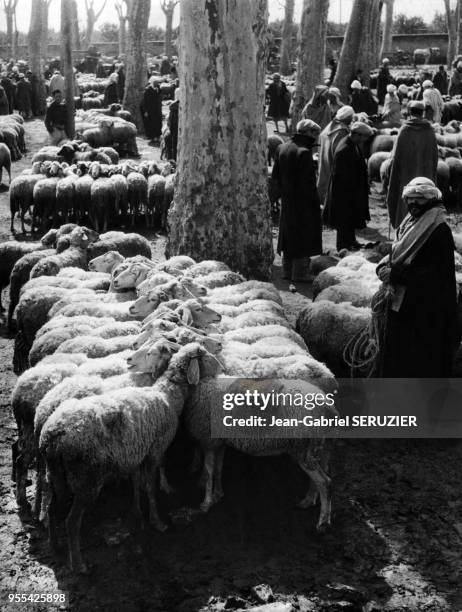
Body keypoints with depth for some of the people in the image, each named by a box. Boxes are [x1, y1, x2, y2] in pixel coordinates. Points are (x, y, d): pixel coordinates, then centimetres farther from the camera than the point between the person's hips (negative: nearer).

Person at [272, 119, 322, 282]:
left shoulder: (282, 148, 4)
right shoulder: (304, 152, -20)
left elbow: (275, 175, 9)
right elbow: (307, 182, -21)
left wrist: (284, 192, 15)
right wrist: (315, 202, -11)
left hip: (287, 202, 8)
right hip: (303, 204, -8)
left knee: (289, 236, 17)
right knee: (303, 238, 2)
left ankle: (287, 272, 24)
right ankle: (299, 274, 5)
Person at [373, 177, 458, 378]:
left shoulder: (440, 232, -16)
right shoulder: (408, 224, 9)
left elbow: (433, 273, -20)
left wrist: (395, 274, -20)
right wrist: (384, 266, -5)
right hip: (399, 302, 8)